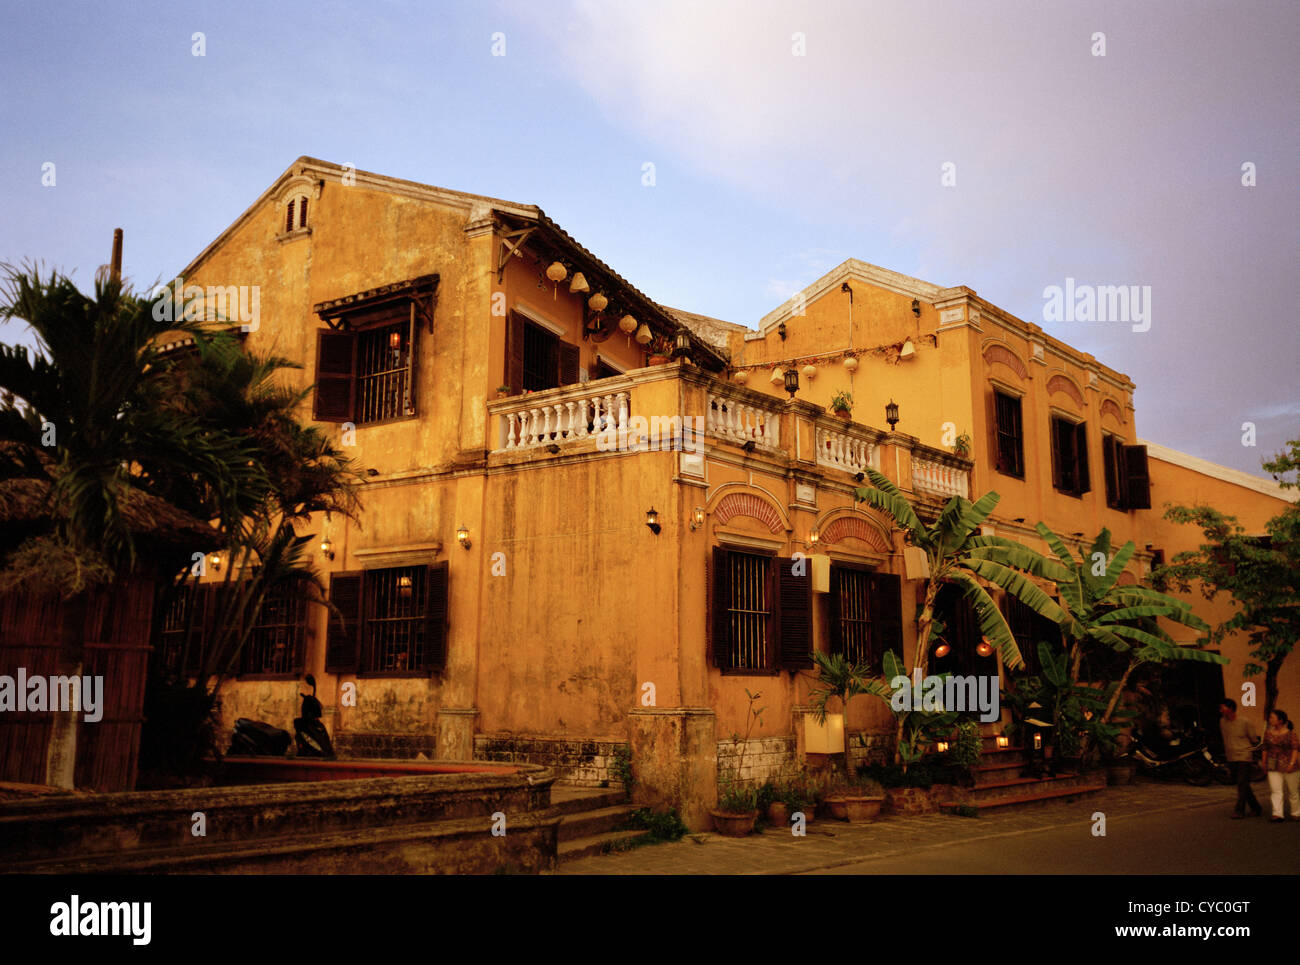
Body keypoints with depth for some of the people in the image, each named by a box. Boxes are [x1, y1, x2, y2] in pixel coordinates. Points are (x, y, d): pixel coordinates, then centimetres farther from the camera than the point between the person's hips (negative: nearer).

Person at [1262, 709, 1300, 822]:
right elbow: (1265, 749, 14)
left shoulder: (1291, 733, -6)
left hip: (1288, 766, -3)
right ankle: (1277, 814, -12)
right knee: (1276, 791, -7)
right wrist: (1264, 763, 12)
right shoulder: (1268, 733, 8)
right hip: (1273, 767, 4)